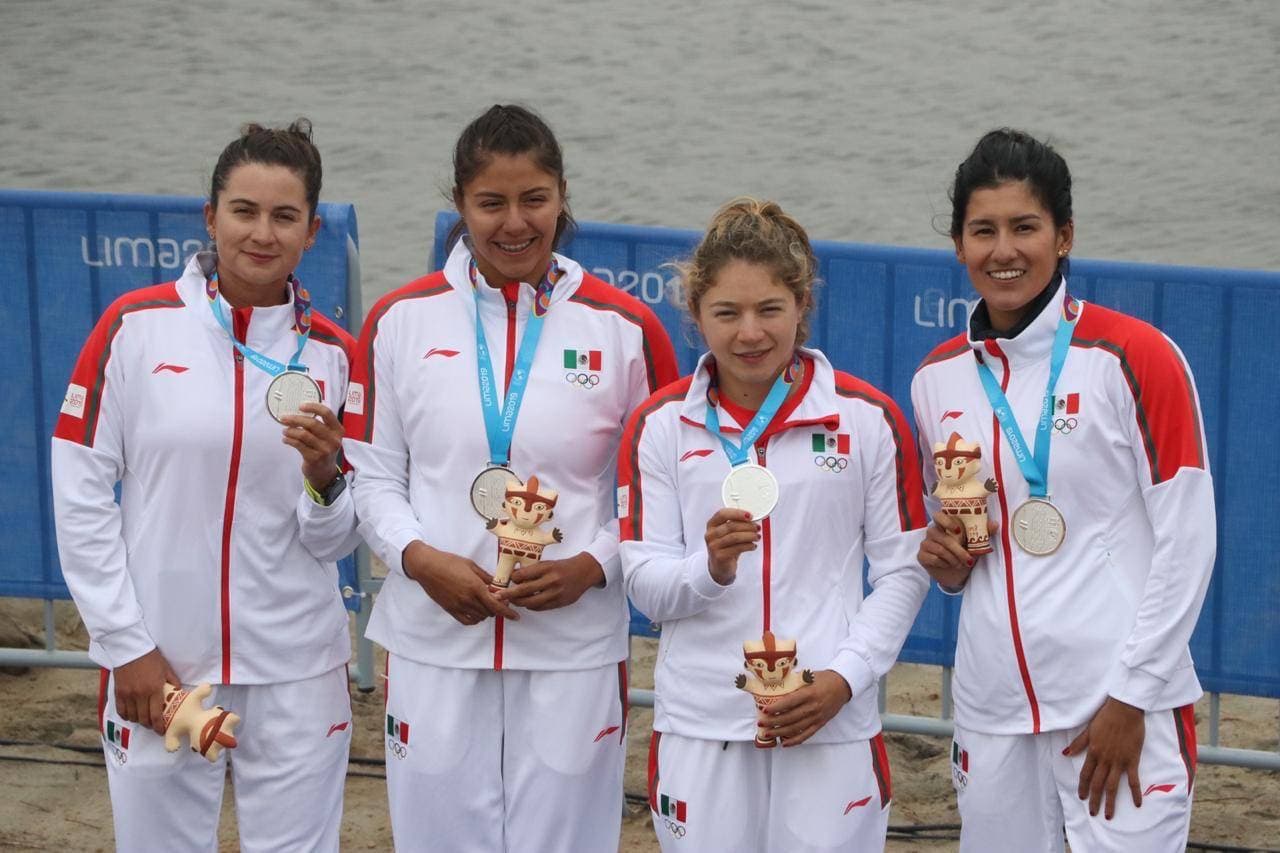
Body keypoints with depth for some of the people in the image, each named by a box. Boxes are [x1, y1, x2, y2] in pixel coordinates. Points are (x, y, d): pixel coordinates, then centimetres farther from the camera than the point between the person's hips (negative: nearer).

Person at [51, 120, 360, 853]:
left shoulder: (334, 353, 3)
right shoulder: (135, 325, -4)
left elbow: (335, 543, 3)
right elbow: (80, 496, -3)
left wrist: (324, 479, -17)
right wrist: (126, 645, -6)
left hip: (297, 674, 2)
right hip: (158, 663, -1)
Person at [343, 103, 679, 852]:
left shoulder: (624, 329, 0)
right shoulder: (401, 321, 3)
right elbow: (372, 475, 6)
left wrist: (593, 565, -12)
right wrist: (420, 557, -12)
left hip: (574, 652, -1)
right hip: (434, 648, 1)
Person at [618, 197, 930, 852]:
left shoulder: (867, 418, 1)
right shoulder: (659, 425, 4)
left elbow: (902, 572, 3)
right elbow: (644, 585, 1)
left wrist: (843, 678, -9)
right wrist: (711, 567, -20)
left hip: (833, 725, -1)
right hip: (698, 727, 1)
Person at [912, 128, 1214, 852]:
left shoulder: (1134, 357, -7)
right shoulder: (937, 379, 8)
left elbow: (1187, 543, -8)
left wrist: (1130, 699, -10)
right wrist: (944, 558, -1)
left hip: (1122, 707, -4)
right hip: (992, 709, 5)